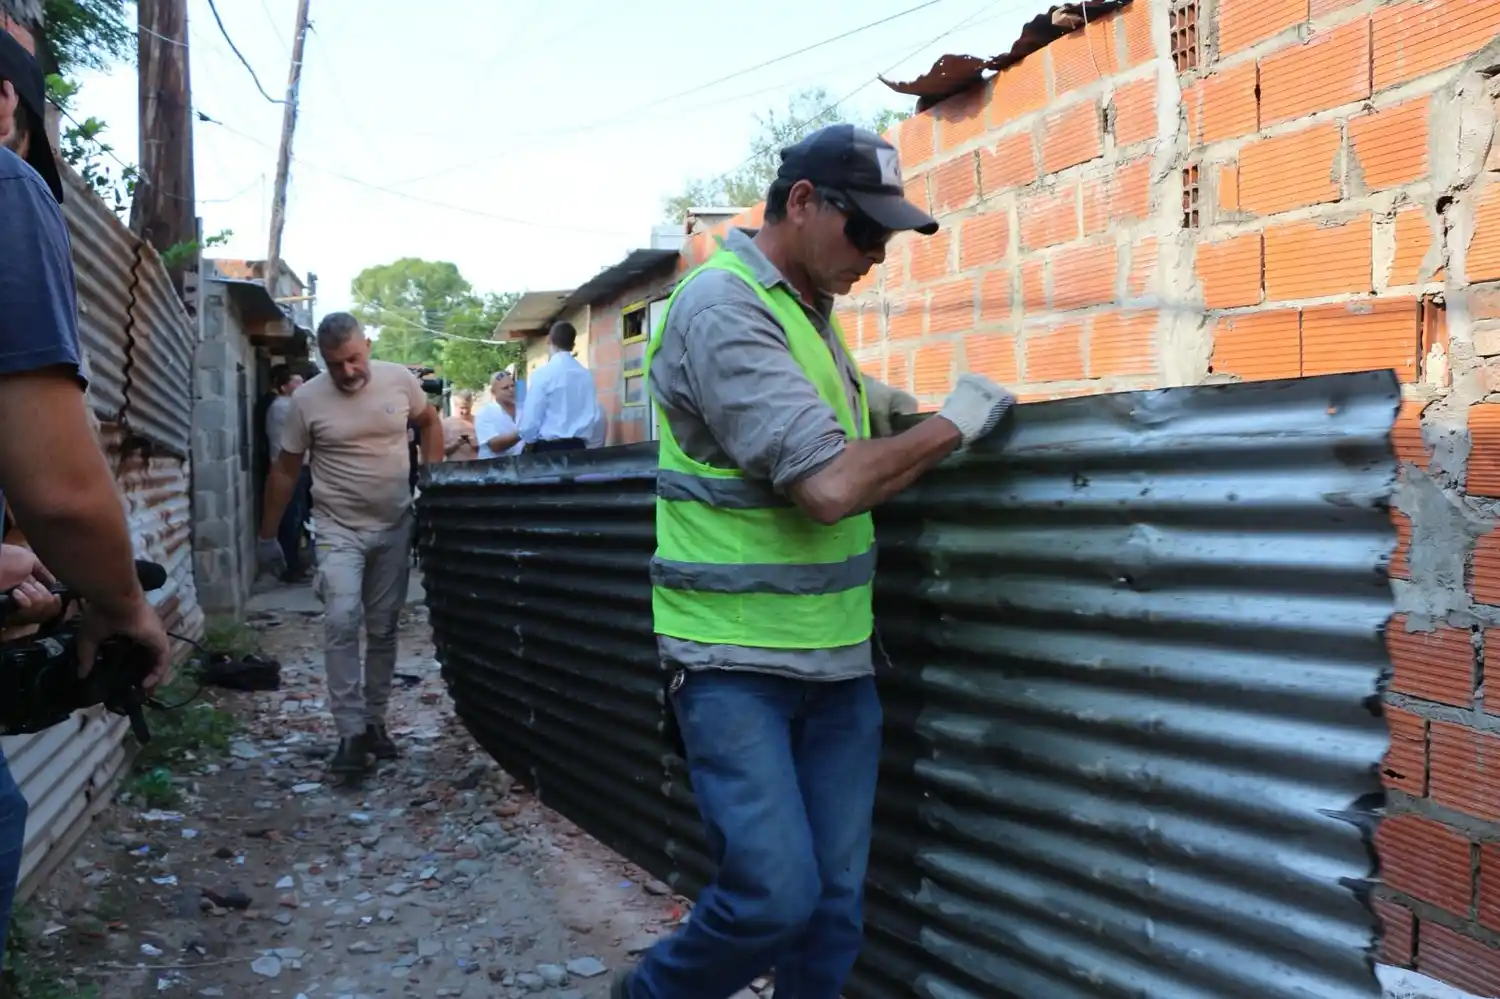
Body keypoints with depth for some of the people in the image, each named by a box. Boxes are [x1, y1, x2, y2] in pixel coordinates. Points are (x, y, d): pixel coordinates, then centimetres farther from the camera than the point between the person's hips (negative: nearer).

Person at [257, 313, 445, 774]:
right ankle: (351, 732, -10)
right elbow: (285, 470, -1)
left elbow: (429, 421, 14)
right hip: (339, 528, -2)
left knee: (383, 629, 10)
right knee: (342, 622, -18)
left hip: (395, 525, 2)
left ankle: (375, 721, 25)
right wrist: (267, 535, 4)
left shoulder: (400, 380, -6)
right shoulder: (307, 399, -10)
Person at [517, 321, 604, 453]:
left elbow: (531, 417, -9)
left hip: (549, 447, -5)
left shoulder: (543, 373, -10)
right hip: (578, 447, 5)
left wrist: (529, 443, 8)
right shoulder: (586, 375, 4)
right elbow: (594, 416, 6)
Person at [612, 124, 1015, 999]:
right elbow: (828, 485, -26)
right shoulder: (724, 306, -16)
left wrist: (855, 400, 15)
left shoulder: (809, 307, 12)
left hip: (838, 659, 8)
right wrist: (951, 426, -12)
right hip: (738, 661, -8)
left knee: (836, 904, 9)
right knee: (776, 896, -9)